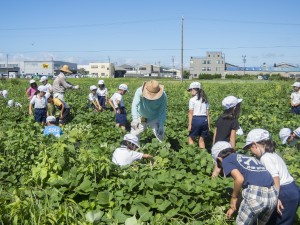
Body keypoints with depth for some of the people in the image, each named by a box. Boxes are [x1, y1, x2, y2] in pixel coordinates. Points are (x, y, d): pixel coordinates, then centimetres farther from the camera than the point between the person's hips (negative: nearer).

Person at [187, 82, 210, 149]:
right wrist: (208, 124, 13)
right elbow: (207, 113, 10)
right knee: (201, 139, 14)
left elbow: (191, 113, -7)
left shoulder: (192, 100, -4)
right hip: (204, 120, 5)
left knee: (191, 138, 11)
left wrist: (189, 125, -5)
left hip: (196, 119, -5)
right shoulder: (205, 99, 12)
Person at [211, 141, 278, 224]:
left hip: (255, 194, -6)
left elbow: (240, 179, -8)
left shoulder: (226, 161, 11)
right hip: (273, 194, 7)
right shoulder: (249, 158, 31)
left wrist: (234, 198, 8)